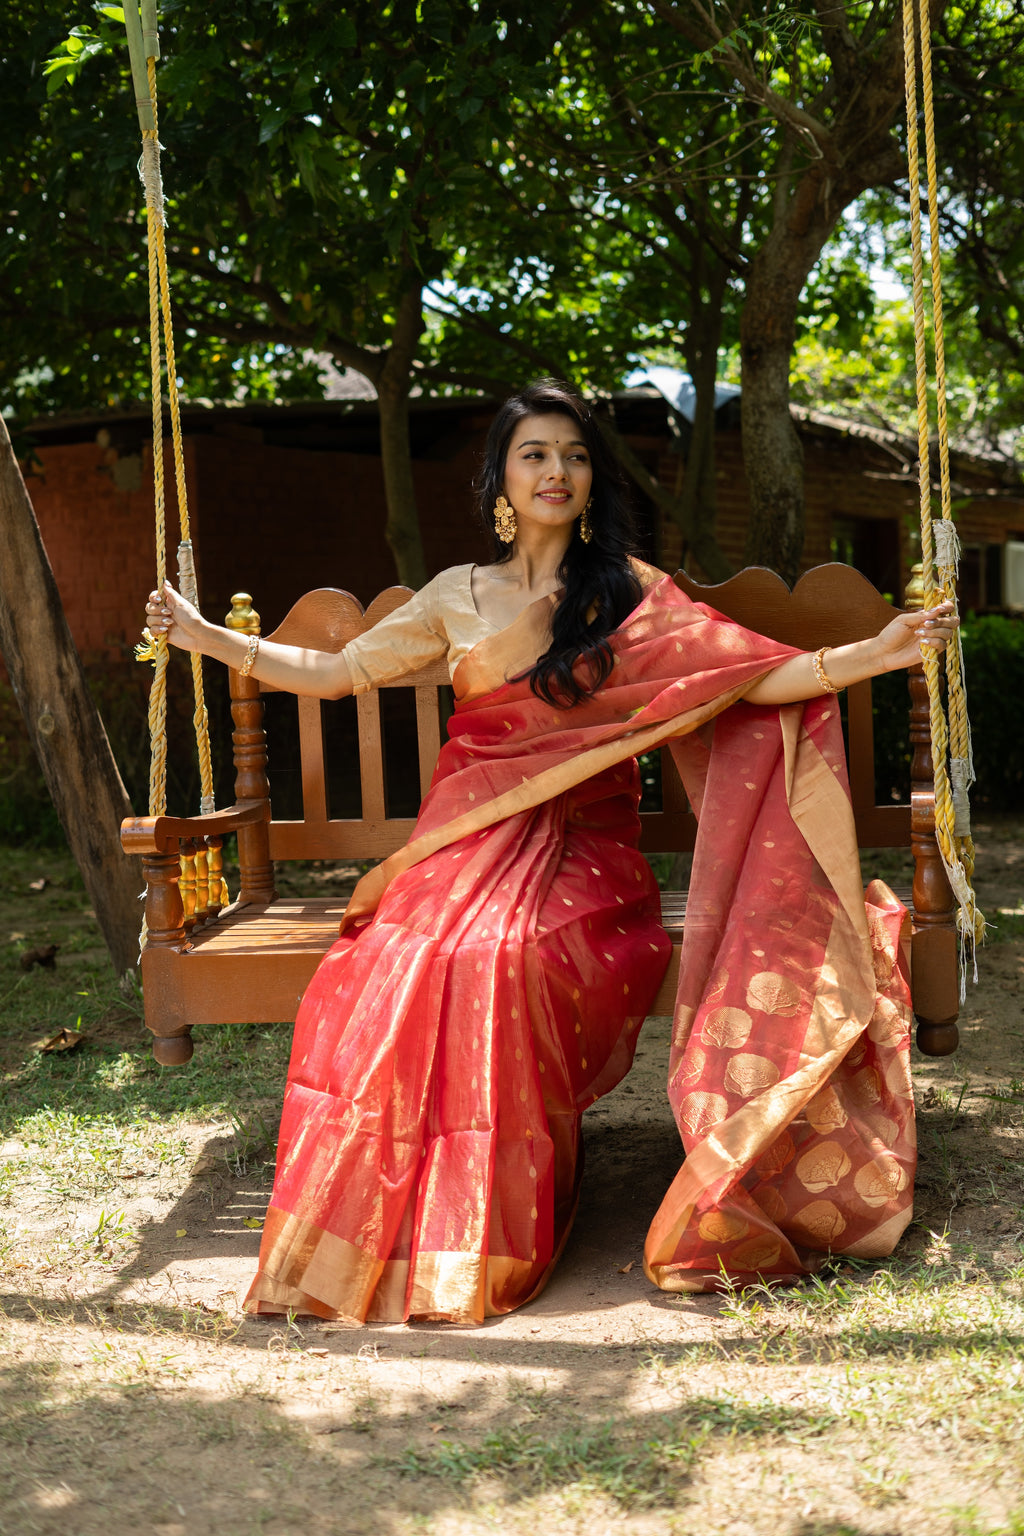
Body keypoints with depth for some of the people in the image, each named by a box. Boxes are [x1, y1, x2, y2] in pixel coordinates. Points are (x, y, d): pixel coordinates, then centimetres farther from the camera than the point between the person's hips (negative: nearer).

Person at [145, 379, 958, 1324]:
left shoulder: (630, 594, 9)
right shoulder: (459, 597, 15)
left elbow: (757, 676, 3)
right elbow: (337, 672, 22)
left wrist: (878, 652, -8)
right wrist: (205, 636, 18)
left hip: (581, 854, -2)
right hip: (470, 844, 2)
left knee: (493, 962, -35)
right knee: (381, 975, -30)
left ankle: (492, 1239, -18)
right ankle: (378, 1231, -14)